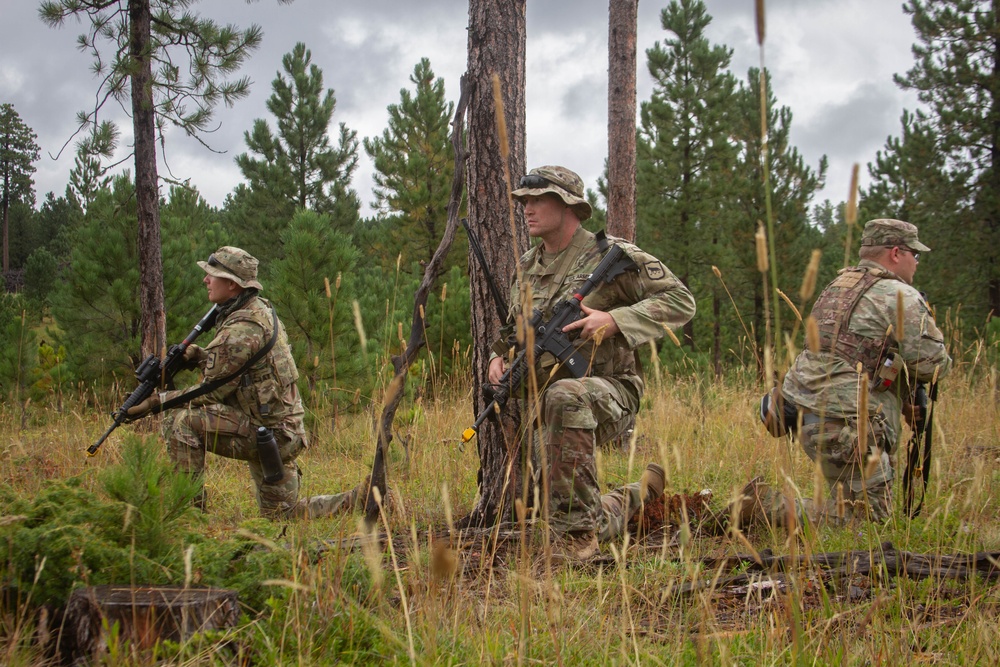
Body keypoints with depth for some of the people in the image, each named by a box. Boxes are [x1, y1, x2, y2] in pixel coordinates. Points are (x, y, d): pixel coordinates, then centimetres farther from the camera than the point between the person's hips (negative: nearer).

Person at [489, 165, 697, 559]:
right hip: (555, 404, 7)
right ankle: (640, 494, 41)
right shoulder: (528, 268, 11)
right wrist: (500, 357, -3)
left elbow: (680, 301, -11)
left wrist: (614, 320, -23)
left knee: (565, 395, -43)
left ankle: (577, 527, -36)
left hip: (607, 392, -7)